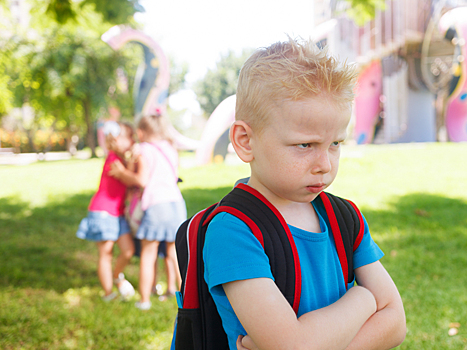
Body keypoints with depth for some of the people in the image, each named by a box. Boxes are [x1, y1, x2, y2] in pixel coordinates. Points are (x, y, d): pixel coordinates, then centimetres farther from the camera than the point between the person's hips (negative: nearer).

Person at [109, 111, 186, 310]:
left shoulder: (145, 151, -4)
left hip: (156, 204, -6)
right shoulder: (171, 150, 16)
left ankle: (144, 299, 6)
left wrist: (122, 171, 4)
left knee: (148, 255, 3)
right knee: (175, 252, 17)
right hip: (176, 202, 6)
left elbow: (142, 181, -10)